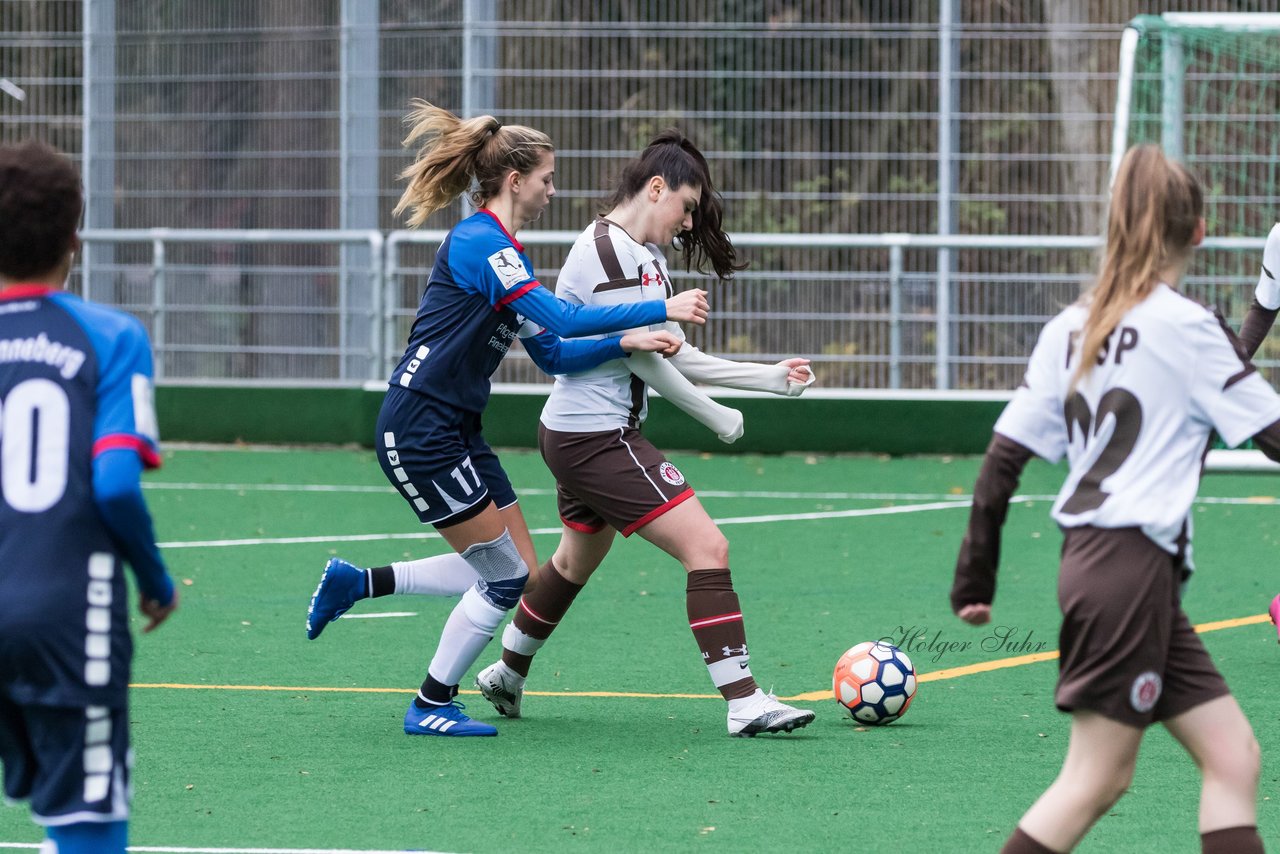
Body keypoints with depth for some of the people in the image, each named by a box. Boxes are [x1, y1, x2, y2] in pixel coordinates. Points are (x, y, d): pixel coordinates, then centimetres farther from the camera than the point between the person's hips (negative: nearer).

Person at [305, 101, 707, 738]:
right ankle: (431, 707, 9)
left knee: (516, 572, 10)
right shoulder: (478, 242, -16)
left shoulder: (506, 252, 15)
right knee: (506, 577, -5)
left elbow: (553, 354, 17)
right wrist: (661, 309, -21)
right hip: (419, 433, -10)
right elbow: (560, 320, -24)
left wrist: (625, 342, 2)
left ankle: (357, 584, 19)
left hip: (456, 433, 10)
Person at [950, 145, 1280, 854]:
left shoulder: (1070, 328, 10)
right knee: (1096, 779, -3)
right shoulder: (1185, 326, -9)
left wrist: (975, 576, 15)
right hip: (1132, 563, -8)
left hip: (1092, 556, 8)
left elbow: (1002, 459, 9)